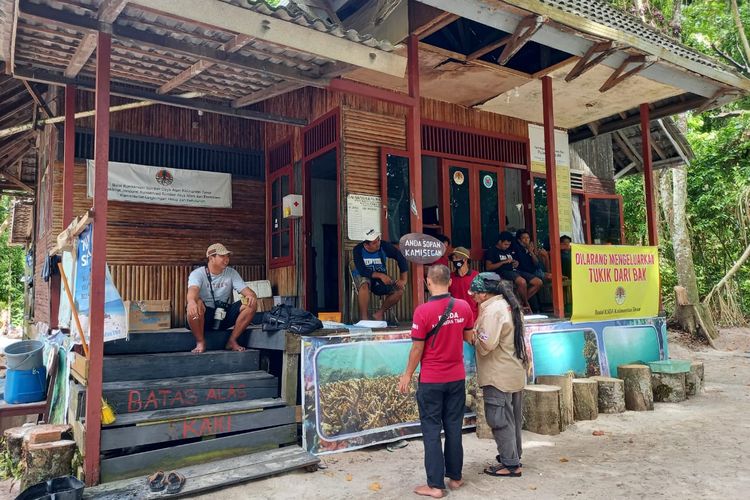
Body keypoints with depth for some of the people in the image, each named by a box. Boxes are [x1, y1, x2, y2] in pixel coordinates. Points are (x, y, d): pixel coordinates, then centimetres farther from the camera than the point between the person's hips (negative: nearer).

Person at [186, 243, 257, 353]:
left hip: (224, 316, 4)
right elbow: (193, 290, -29)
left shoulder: (231, 273, 5)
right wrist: (191, 301, -55)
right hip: (204, 317, -3)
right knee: (196, 304, -37)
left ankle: (232, 341, -7)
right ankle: (200, 342, -16)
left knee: (251, 304, -18)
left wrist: (251, 296, -32)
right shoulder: (197, 273, -8)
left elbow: (245, 290, -5)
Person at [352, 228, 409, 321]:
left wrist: (403, 279, -16)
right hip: (362, 276, -3)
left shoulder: (384, 246, -12)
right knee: (364, 286, -39)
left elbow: (401, 259, -8)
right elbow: (362, 270, -25)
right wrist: (380, 275, -37)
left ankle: (379, 314, -3)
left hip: (381, 277, 3)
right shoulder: (358, 250, -16)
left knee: (399, 289, -18)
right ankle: (363, 318, -27)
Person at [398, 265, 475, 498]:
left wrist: (408, 374, 0)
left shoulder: (423, 310, -17)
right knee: (454, 427, 15)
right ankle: (455, 477, 25)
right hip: (457, 377, 4)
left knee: (432, 430, 4)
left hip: (431, 380, -4)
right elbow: (468, 337, 9)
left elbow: (418, 348, -12)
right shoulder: (463, 307, -4)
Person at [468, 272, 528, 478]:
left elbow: (486, 344, -24)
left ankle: (510, 464, 6)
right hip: (515, 373, 10)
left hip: (498, 376, -10)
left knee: (500, 419, -1)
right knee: (513, 417, 19)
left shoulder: (492, 310, -20)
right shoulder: (510, 305, 10)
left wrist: (474, 336, -6)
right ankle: (513, 455, 32)